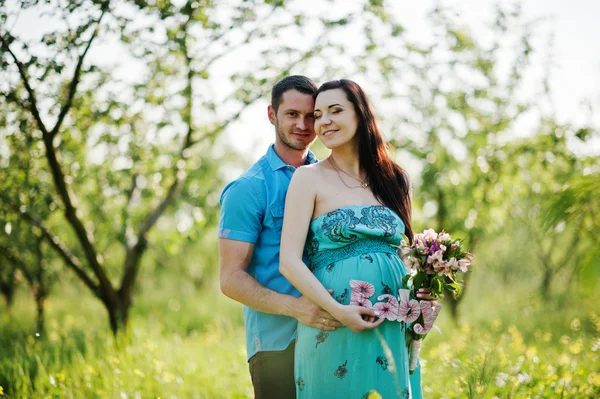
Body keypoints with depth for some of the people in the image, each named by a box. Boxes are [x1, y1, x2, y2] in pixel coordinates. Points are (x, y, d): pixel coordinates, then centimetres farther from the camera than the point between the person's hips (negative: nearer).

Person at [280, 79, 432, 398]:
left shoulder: (392, 179, 11)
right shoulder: (309, 178, -2)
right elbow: (289, 262, -9)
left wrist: (418, 290, 0)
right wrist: (337, 311, -20)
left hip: (393, 333, 4)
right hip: (336, 332, -4)